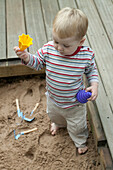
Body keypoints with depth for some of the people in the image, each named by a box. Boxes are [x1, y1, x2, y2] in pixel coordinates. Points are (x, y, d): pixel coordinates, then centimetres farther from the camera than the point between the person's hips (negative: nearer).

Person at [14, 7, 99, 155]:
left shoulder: (87, 55, -27)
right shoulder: (48, 49, -24)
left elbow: (92, 70, -6)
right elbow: (38, 63, -8)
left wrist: (94, 85, -21)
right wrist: (27, 57, -27)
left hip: (74, 103, -3)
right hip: (53, 98, 3)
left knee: (77, 126, 21)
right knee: (54, 115, 36)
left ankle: (80, 141, 56)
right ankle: (59, 123, 74)